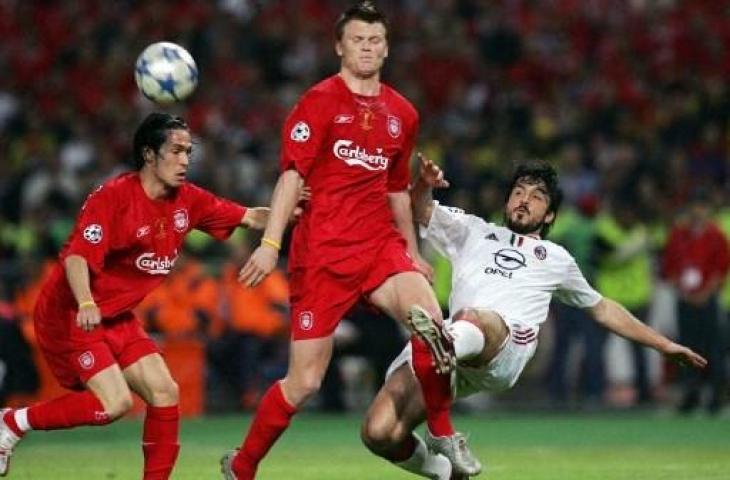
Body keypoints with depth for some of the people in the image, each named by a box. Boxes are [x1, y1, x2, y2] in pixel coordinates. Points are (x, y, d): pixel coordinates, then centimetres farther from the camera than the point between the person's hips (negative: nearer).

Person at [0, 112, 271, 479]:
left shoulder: (186, 200, 3)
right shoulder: (113, 197, -19)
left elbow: (248, 217, 6)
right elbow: (77, 257, -27)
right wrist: (85, 304, -44)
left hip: (118, 318, 8)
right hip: (69, 315, -8)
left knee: (164, 392, -4)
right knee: (115, 402, -19)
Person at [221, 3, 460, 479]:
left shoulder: (402, 114, 13)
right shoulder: (320, 101, -3)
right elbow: (292, 176, -9)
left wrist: (413, 252, 25)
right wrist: (271, 243, -17)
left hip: (379, 244, 4)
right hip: (322, 251, -4)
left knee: (431, 322, -26)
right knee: (304, 383, -3)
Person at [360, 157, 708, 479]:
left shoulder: (556, 259, 36)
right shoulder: (473, 232, 36)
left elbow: (602, 309, 47)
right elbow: (422, 212, 22)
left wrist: (665, 345, 48)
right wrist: (424, 186, -3)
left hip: (506, 348, -2)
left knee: (471, 320, -41)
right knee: (379, 434, -18)